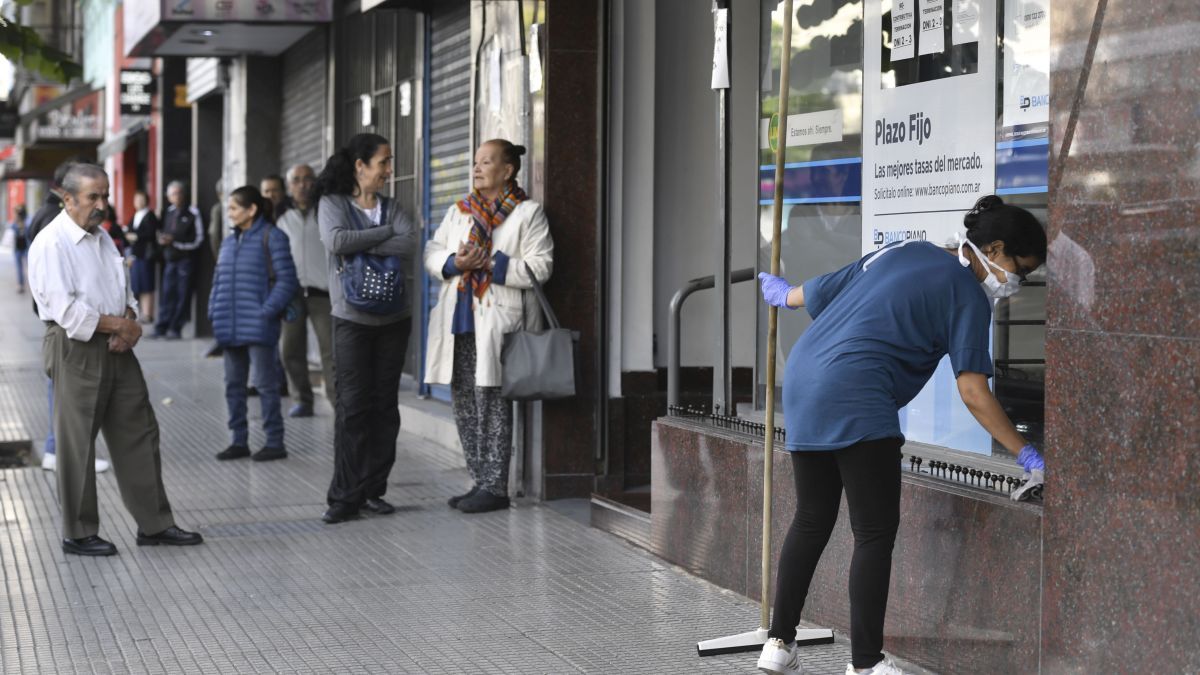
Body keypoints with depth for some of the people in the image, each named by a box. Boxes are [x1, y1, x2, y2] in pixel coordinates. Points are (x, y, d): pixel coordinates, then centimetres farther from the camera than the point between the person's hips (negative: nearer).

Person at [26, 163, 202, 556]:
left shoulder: (102, 239, 15)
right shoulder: (51, 244, -12)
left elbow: (124, 292, 18)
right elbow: (66, 309, -21)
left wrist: (129, 324, -4)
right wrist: (120, 325, -13)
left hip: (115, 348, 9)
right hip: (76, 350, -8)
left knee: (138, 434, 9)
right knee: (77, 444, -1)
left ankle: (154, 524, 16)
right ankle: (78, 534, 10)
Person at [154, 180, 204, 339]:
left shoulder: (193, 213, -6)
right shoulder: (169, 212, 13)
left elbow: (197, 239, -8)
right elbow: (164, 232, 23)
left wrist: (174, 241, -14)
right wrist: (163, 239, -2)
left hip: (186, 259, -5)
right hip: (171, 259, 6)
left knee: (183, 294, -3)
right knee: (167, 293, 5)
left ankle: (175, 328, 1)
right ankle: (162, 327, 8)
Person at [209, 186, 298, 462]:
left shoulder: (271, 237, -8)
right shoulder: (229, 241, 15)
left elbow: (286, 280, -11)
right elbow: (219, 279, 20)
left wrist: (268, 311, -17)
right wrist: (214, 311, 8)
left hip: (258, 326, -7)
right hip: (230, 328, 8)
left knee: (266, 385, -1)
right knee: (233, 385, 11)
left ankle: (275, 442, 6)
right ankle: (239, 441, 20)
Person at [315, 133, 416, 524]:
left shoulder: (390, 207, 11)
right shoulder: (332, 204, 1)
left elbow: (409, 245, -8)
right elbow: (336, 241, -19)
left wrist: (362, 248, -15)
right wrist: (387, 232, -11)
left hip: (393, 317, 4)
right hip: (352, 319, -4)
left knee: (385, 404, 4)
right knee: (352, 406, -7)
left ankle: (373, 490, 11)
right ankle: (345, 497, -4)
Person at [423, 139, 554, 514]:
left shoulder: (528, 213, 1)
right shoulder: (458, 212, 19)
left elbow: (540, 267, -8)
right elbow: (431, 253, 13)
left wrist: (492, 264, -16)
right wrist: (455, 263, -8)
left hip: (497, 324, -6)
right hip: (459, 322, 6)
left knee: (492, 407, -7)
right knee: (465, 408, 8)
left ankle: (495, 487, -1)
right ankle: (480, 483, 16)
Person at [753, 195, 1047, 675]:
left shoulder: (906, 251, 18)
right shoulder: (966, 294, -4)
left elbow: (821, 291, 25)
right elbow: (973, 393, -10)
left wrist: (784, 294, 46)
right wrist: (1027, 455, -6)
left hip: (802, 384, 9)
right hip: (857, 401, -9)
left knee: (811, 521, 16)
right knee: (876, 533, -1)